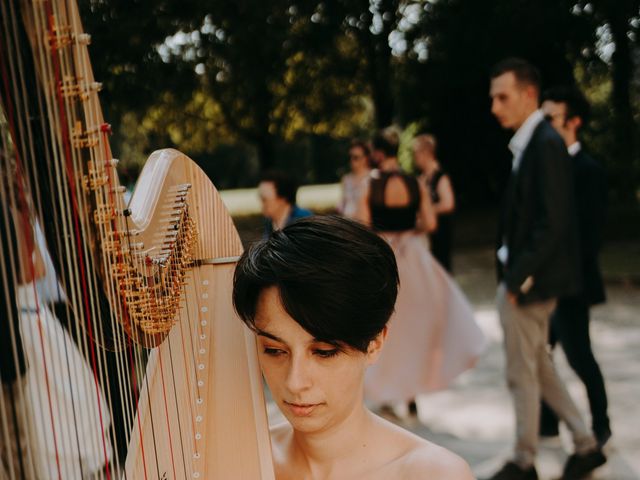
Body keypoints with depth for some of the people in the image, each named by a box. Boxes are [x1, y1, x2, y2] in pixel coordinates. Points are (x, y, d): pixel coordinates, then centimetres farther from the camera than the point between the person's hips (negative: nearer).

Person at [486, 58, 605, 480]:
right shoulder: (531, 143, 10)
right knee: (539, 367, 18)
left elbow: (552, 223, -23)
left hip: (527, 282, -9)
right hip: (521, 277, 9)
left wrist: (518, 278, -19)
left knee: (522, 374, 6)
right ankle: (586, 444, 28)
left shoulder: (546, 144, -18)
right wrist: (512, 273, 10)